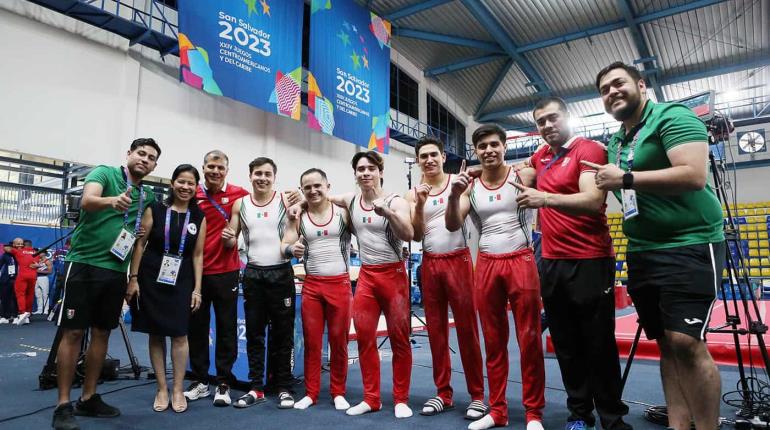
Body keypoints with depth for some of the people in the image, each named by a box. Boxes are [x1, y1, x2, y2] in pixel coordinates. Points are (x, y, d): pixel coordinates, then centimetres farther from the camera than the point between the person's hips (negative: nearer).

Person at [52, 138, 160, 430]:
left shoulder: (149, 196, 11)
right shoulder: (104, 173, -5)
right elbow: (87, 201, -25)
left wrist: (144, 234, 3)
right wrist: (112, 201, -46)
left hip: (116, 270, 6)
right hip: (84, 263, -5)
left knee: (102, 333, 11)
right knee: (73, 332, -1)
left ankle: (88, 399, 23)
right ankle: (63, 405, 9)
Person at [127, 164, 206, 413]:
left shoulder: (199, 218, 4)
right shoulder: (155, 209, 0)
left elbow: (197, 255, 4)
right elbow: (140, 244, 1)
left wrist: (197, 289, 0)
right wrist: (133, 278, -5)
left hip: (181, 282, 1)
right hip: (151, 278, 0)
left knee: (179, 334, 0)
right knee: (156, 334, 6)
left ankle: (178, 389, 13)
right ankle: (161, 389, 18)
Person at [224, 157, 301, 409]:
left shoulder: (286, 200, -2)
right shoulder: (240, 204, 6)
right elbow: (232, 242, 11)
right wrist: (228, 238, -12)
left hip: (281, 273, -3)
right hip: (253, 274, 3)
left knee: (282, 332, 5)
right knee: (254, 332, 10)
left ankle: (284, 388, 18)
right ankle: (256, 388, 22)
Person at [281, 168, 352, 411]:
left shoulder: (343, 212, 0)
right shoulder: (298, 217, 5)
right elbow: (284, 245, 2)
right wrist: (292, 249, -20)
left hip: (340, 284, -1)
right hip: (311, 285, 2)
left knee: (339, 341, 7)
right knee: (311, 341, 8)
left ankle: (338, 393, 22)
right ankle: (310, 393, 22)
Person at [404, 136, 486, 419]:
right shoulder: (414, 194, 8)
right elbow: (416, 236, 1)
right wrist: (420, 204, -12)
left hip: (458, 260, -3)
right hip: (430, 264, 3)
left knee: (467, 328, 0)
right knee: (436, 330, 9)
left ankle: (477, 395, 12)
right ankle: (443, 393, 21)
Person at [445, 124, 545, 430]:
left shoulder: (521, 176, 0)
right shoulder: (471, 186, 6)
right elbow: (453, 226, -3)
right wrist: (454, 195, -17)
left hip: (521, 261, -3)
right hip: (486, 265, 3)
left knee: (529, 338, 3)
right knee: (493, 340, 10)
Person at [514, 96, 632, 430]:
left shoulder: (589, 150, -7)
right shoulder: (540, 157, 13)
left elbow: (593, 201, -23)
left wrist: (546, 198, -36)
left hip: (590, 263, -6)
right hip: (551, 263, 6)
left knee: (599, 346, 3)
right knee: (566, 346, 12)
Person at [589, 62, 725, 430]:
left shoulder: (673, 117, -7)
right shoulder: (614, 143, 16)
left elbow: (694, 175, -22)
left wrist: (625, 179, -20)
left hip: (689, 245, -7)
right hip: (642, 252, 8)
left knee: (686, 342, -14)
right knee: (666, 344, 9)